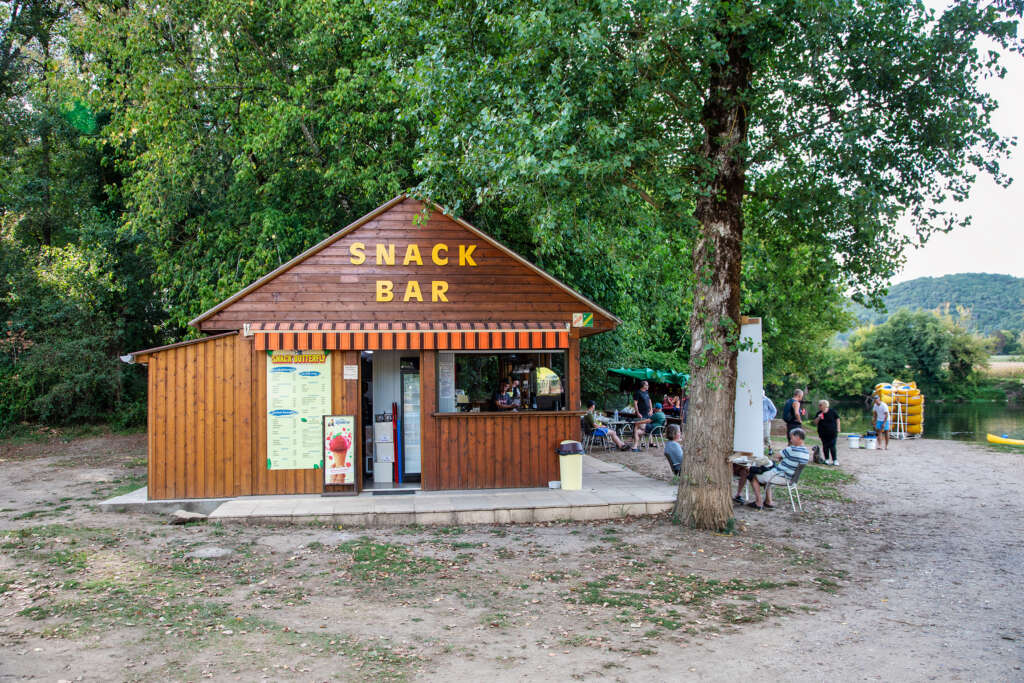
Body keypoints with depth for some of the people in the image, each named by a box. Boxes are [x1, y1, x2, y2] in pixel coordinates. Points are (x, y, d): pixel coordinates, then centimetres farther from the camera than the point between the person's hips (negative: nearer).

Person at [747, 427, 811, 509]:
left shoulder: (792, 449, -26)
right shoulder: (807, 452, 2)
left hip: (780, 477, -9)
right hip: (789, 477, 9)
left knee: (753, 476, 6)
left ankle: (758, 503, 6)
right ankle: (768, 502, 27)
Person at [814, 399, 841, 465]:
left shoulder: (832, 412, -4)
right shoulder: (819, 413, 3)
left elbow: (837, 419, 6)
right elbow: (815, 422, 2)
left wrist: (838, 428, 1)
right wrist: (819, 418, -15)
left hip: (832, 432, -3)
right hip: (823, 433, 3)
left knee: (832, 446, -5)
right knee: (825, 446, 5)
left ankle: (835, 460, 4)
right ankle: (826, 459, 15)